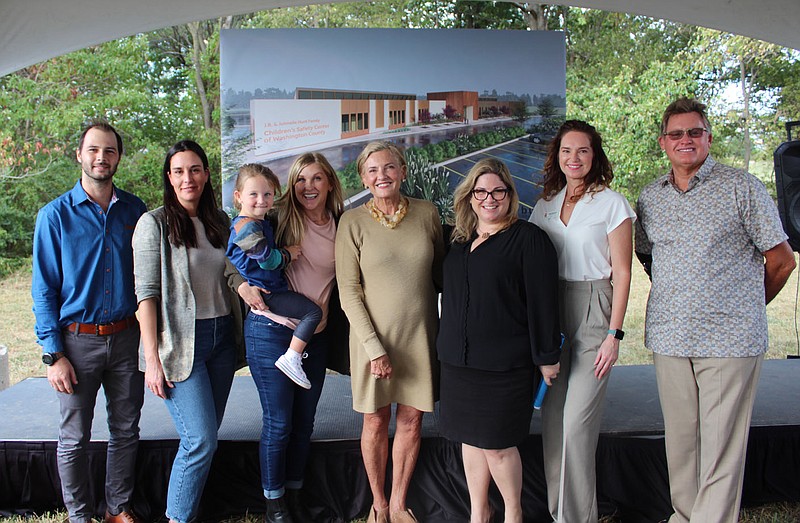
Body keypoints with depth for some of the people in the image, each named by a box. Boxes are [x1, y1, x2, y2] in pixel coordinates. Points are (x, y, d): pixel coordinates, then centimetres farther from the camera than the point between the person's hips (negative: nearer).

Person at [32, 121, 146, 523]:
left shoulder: (134, 210, 3)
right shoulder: (56, 214, -5)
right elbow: (44, 288, -5)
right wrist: (54, 354, -9)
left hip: (127, 339, 3)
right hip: (78, 340, -2)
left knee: (125, 432, 13)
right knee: (74, 439, 8)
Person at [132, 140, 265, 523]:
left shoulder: (219, 221, 11)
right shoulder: (154, 224, -6)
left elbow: (227, 266, 11)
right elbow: (146, 294, -10)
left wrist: (242, 284, -14)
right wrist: (152, 358, -14)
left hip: (222, 336, 6)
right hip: (180, 342, -6)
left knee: (206, 436, 10)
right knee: (201, 440, -9)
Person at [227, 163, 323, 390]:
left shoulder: (261, 223, 15)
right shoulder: (248, 226, -19)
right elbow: (268, 259, -21)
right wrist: (289, 254, -5)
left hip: (271, 290, 11)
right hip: (264, 294, -11)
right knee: (313, 311, -15)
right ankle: (291, 358, -16)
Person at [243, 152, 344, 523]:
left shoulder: (341, 226, 4)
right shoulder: (282, 218, -6)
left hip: (316, 335, 4)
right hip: (272, 330, -4)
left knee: (304, 422, 13)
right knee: (278, 423, 3)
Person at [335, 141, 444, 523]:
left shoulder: (427, 214, 0)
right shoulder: (353, 222, -6)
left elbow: (441, 272, 12)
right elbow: (349, 292, -6)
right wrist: (374, 346, -12)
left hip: (419, 334, 2)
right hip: (373, 335, -2)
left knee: (411, 420, 9)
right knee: (376, 421, 8)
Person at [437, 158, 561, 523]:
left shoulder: (528, 238, -7)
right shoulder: (459, 241, 11)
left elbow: (542, 301, -9)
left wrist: (546, 356, -10)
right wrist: (448, 345, 19)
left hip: (504, 364, -6)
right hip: (458, 359, 6)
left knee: (497, 445, 0)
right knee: (470, 438, 13)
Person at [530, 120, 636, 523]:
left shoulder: (612, 203, -2)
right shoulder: (545, 204, 12)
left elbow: (621, 273, -4)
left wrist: (614, 334, -10)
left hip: (593, 312, -5)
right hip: (549, 313, 5)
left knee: (577, 421, -8)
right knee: (551, 417, 6)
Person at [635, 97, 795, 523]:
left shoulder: (742, 188, -2)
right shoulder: (650, 197, 10)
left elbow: (781, 262, 3)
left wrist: (744, 308, 12)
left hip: (729, 340, -4)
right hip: (668, 338, 4)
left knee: (721, 448, -2)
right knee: (679, 441, 12)